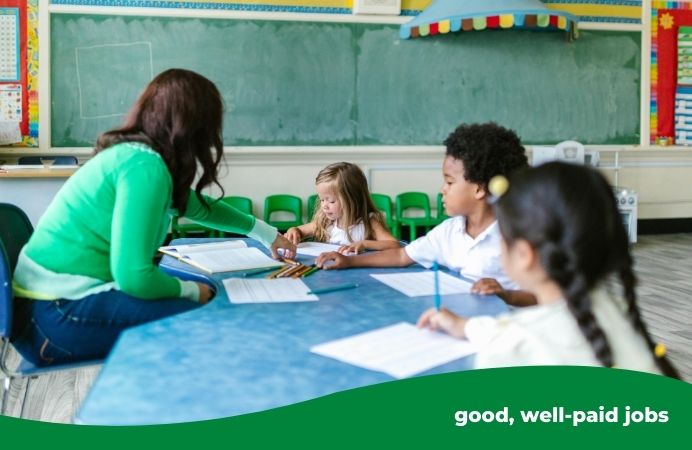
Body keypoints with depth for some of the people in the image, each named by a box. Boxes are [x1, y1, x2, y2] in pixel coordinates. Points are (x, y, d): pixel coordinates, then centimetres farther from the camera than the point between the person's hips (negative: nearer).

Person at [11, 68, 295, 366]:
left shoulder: (134, 155, 10)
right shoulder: (144, 165, -19)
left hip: (59, 299, 9)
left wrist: (265, 233, 38)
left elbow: (198, 206, 27)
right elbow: (134, 277, -24)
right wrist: (192, 291, -5)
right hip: (57, 316, -9)